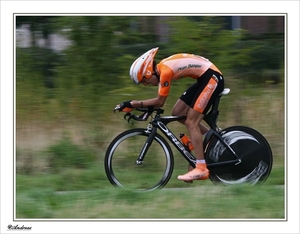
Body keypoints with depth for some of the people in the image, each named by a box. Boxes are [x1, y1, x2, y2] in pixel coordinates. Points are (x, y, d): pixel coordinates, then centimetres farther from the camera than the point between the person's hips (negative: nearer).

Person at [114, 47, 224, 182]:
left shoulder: (165, 71, -21)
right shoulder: (161, 68, 7)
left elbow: (159, 101, -16)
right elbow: (159, 101, 11)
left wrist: (132, 104, -14)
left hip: (212, 78, -10)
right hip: (203, 79, 10)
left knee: (191, 122, -10)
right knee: (177, 113, 8)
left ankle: (201, 168, -13)